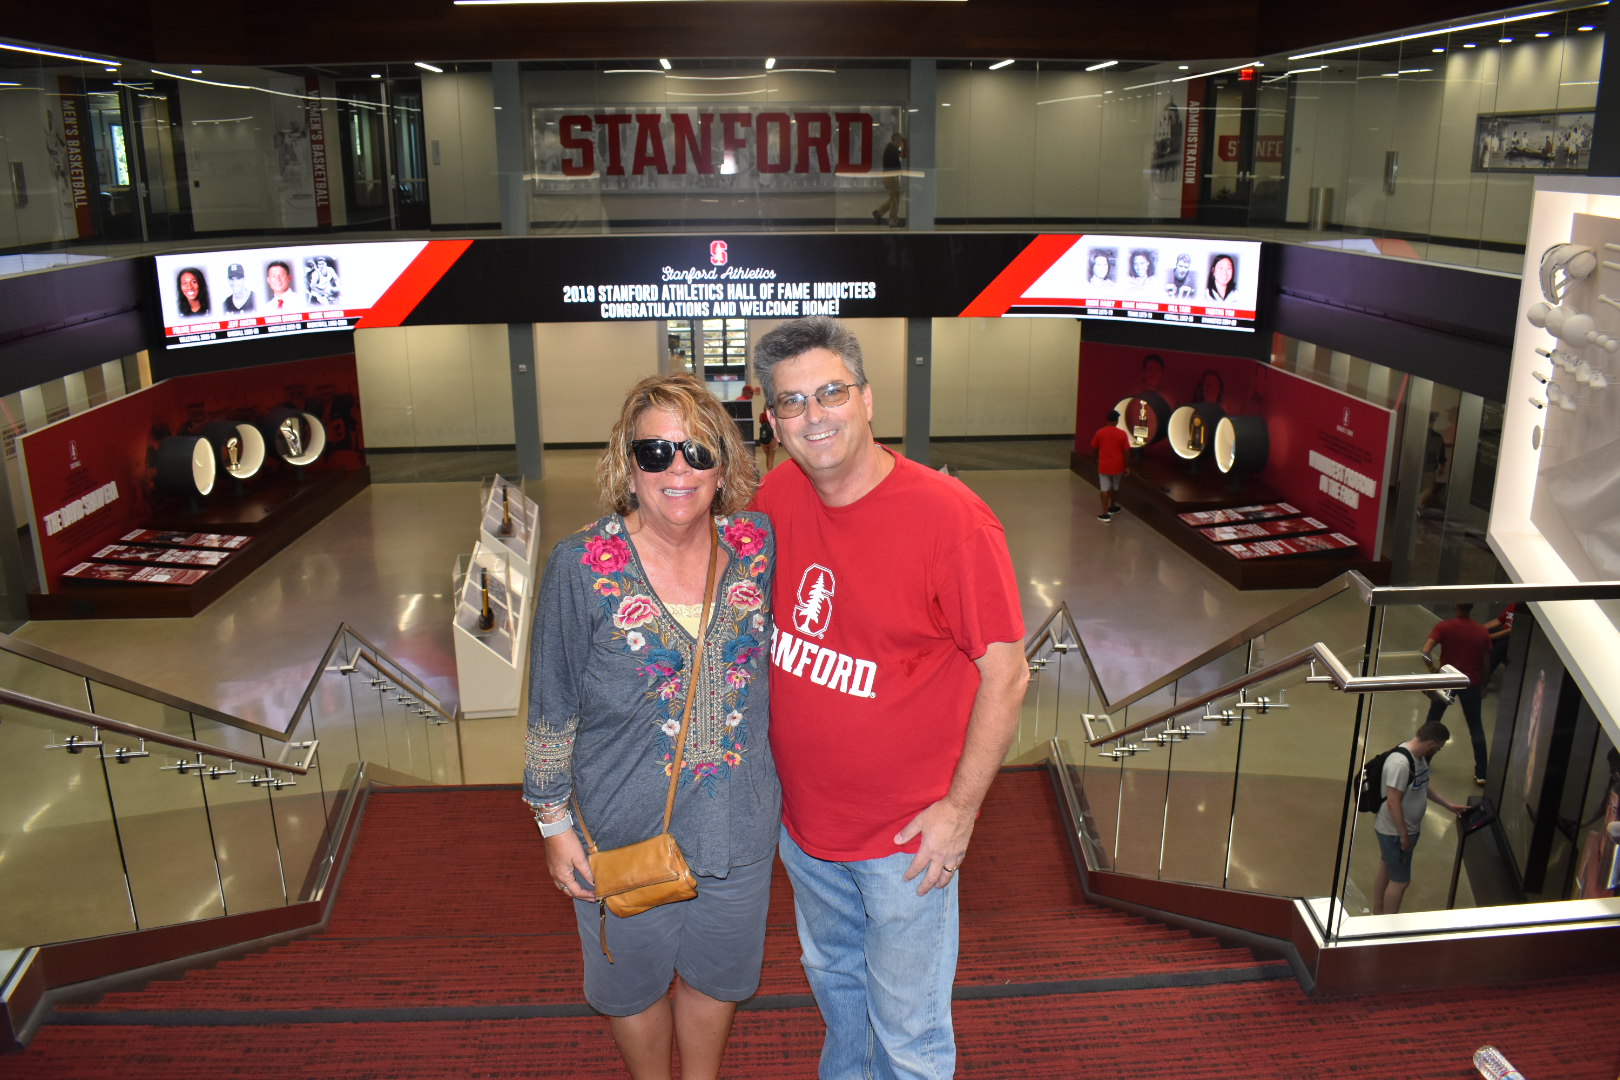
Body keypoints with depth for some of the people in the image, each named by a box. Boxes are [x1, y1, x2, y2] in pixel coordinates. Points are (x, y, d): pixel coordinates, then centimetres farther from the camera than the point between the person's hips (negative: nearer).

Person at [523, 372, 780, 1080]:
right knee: (634, 983, 23)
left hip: (739, 827, 3)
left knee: (716, 972, 25)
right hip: (626, 830, -2)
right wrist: (554, 822, -5)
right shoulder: (583, 565, -19)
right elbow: (551, 709, -10)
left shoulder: (757, 546, -10)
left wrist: (777, 788, 12)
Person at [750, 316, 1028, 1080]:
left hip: (906, 834, -6)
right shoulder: (777, 497, -7)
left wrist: (960, 807, -16)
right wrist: (756, 758, 9)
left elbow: (1005, 672, -18)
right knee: (831, 976, 30)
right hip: (802, 815, 6)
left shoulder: (949, 517, -23)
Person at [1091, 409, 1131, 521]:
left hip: (1104, 465, 0)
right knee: (1115, 487, 21)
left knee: (1104, 489, 3)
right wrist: (1127, 467, 0)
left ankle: (1105, 514, -2)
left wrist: (1096, 459, 20)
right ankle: (1112, 507, 39)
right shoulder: (1122, 433, -11)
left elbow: (1094, 448, 2)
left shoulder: (1100, 432, -7)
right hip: (1117, 466, 0)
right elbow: (1126, 451, -9)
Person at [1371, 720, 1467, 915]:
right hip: (1395, 831, -10)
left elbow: (1422, 787, 16)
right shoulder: (1400, 763, -32)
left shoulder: (1419, 756, 0)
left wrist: (1449, 805, 16)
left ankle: (1378, 915, 40)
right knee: (1400, 881, 3)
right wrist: (1404, 835, -23)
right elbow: (1393, 802, -29)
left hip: (1400, 828, 10)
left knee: (1386, 870, 23)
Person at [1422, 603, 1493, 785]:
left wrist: (1433, 669, -5)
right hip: (1471, 683, 1)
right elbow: (1486, 663, 2)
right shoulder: (1482, 632, -4)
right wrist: (1483, 685, 16)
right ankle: (1481, 774, 9)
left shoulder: (1443, 627, -10)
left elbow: (1425, 651, -21)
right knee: (1476, 728, 10)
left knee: (1432, 720, 19)